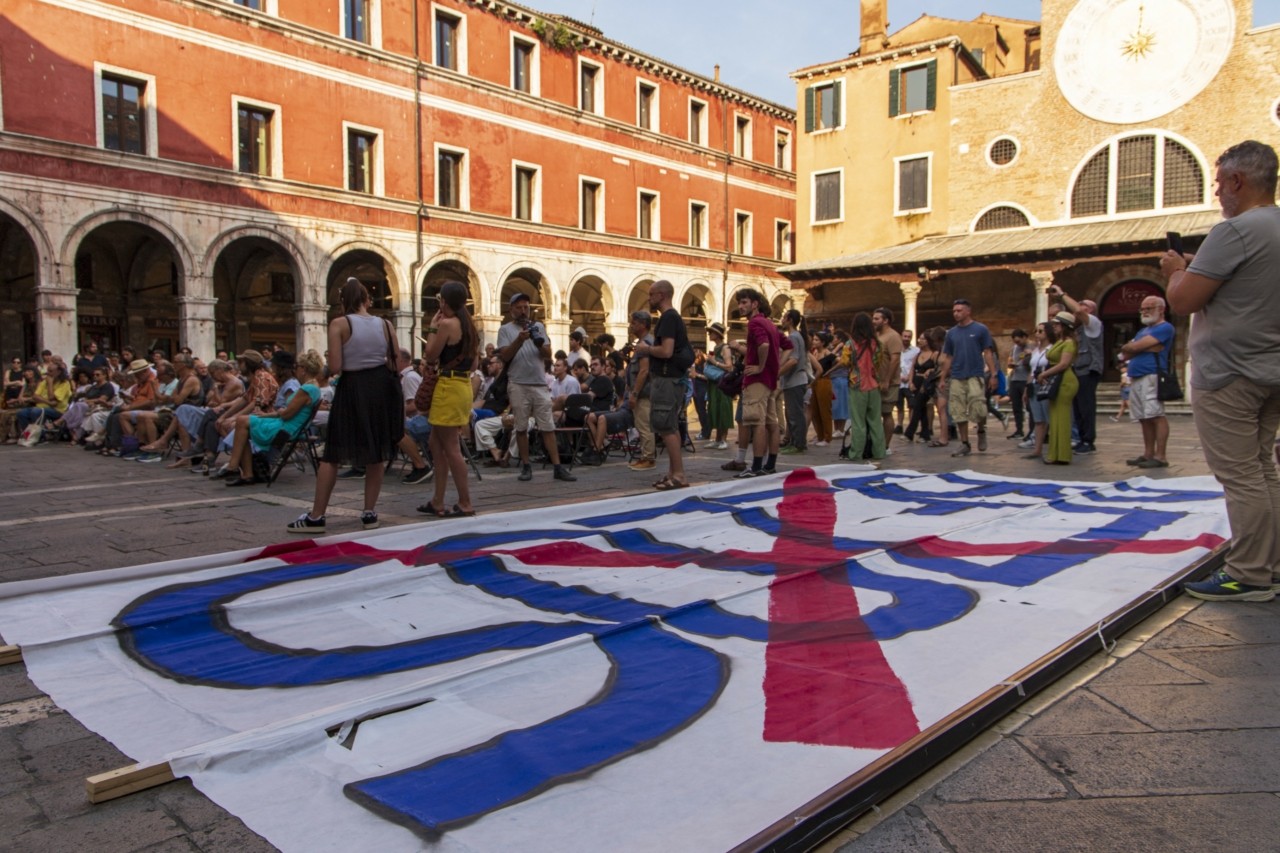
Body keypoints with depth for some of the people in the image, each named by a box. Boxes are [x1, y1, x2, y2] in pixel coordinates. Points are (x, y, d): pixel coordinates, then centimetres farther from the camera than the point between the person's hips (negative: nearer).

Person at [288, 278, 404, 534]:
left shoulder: (338, 325, -8)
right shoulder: (385, 325, 2)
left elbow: (334, 368, -14)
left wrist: (332, 370, 8)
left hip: (352, 388, -3)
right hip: (381, 387, 3)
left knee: (332, 455, 5)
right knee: (376, 453, 12)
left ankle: (316, 517, 8)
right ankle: (370, 513, 16)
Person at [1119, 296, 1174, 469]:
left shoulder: (1165, 328, -3)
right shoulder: (1143, 330, 26)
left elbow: (1136, 347, -11)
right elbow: (1126, 353, 18)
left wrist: (1129, 347, 11)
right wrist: (1142, 347, 0)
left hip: (1152, 376, -9)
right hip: (1135, 378, 9)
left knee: (1156, 416, -11)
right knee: (1144, 418, 9)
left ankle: (1160, 456, -12)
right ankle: (1148, 454, 13)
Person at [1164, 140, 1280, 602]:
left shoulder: (1236, 230, -17)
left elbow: (1182, 300, -19)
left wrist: (1176, 270, 1)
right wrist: (1196, 268, 14)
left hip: (1228, 373, -10)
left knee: (1241, 475, -4)